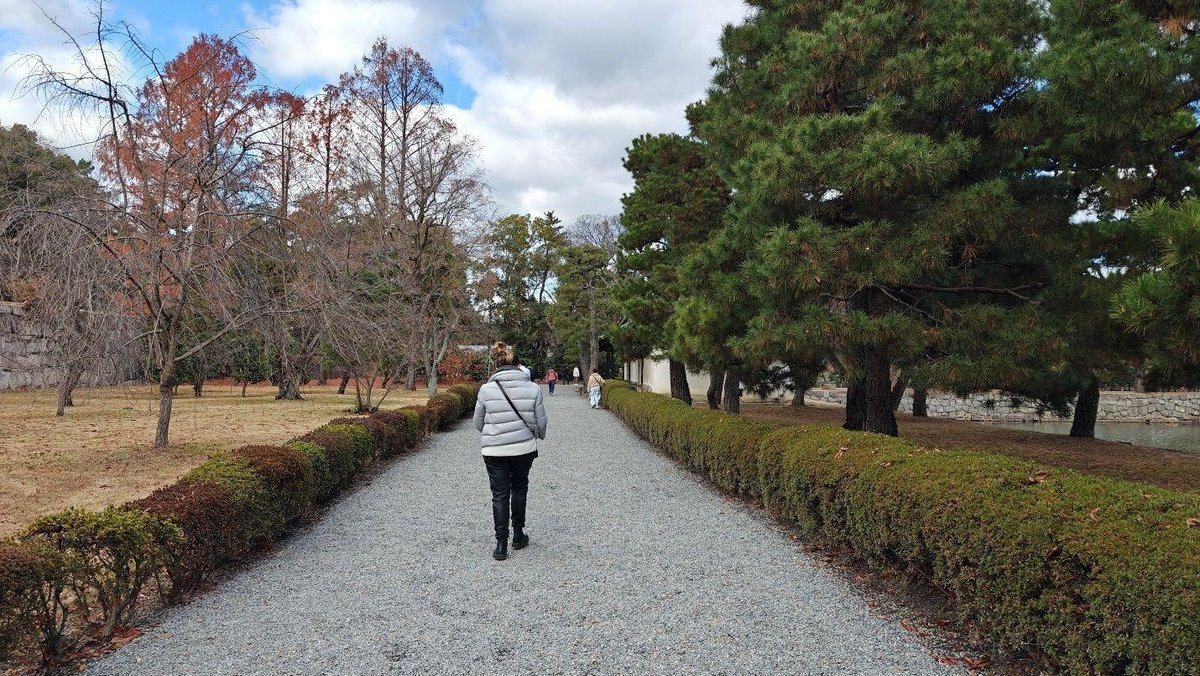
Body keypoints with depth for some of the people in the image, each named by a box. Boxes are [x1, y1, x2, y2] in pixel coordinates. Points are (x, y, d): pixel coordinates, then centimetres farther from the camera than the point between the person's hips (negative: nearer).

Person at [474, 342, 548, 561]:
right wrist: (540, 435, 21)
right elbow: (541, 422, -1)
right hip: (524, 448, 1)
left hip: (494, 450, -1)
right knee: (519, 489, 22)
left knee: (500, 495, 9)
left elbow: (478, 423, 1)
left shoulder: (486, 389, -9)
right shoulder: (532, 388, -8)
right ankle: (518, 535, 29)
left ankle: (501, 544, 8)